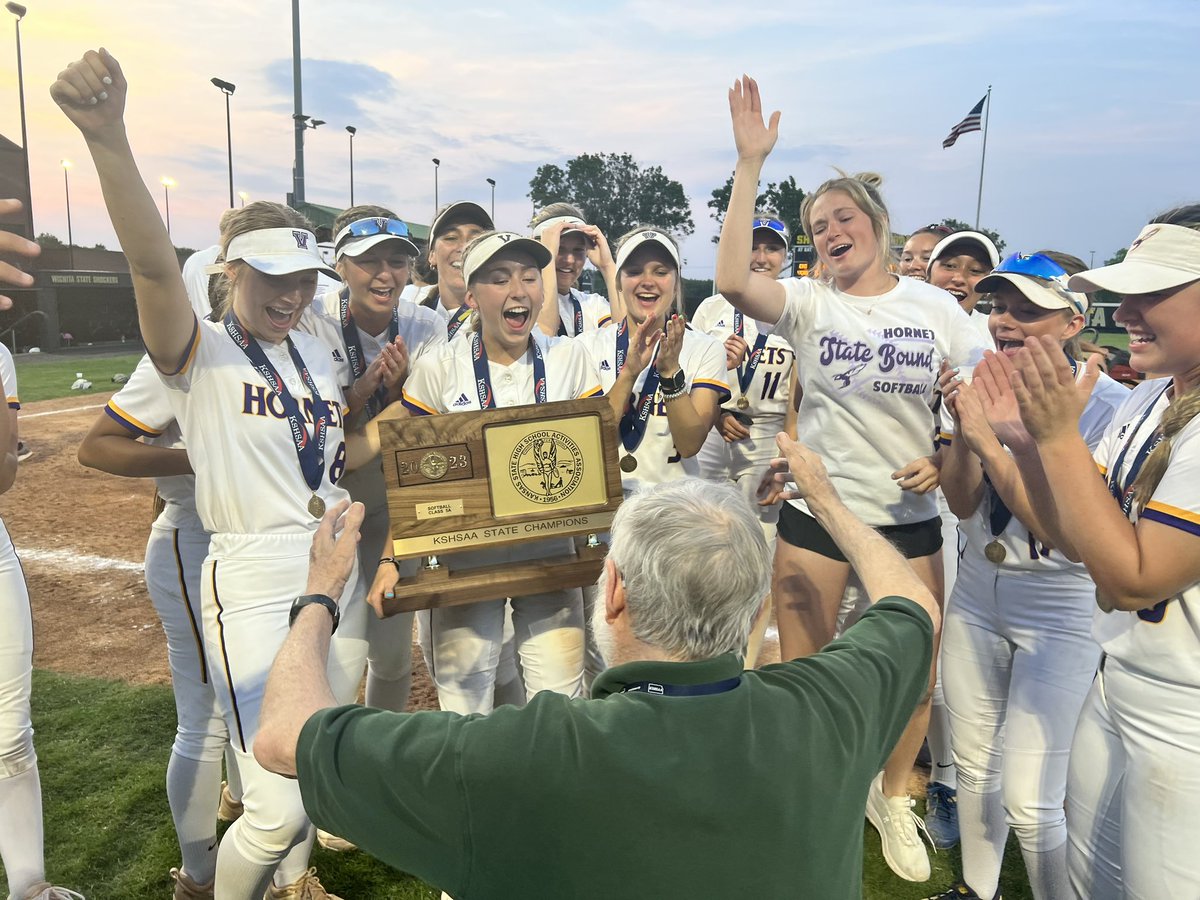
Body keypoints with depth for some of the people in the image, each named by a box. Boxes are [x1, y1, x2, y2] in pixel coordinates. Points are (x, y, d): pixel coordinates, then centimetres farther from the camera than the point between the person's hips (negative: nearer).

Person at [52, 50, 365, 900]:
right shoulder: (200, 355, -8)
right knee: (278, 805, -8)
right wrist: (108, 138, -40)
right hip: (254, 588, -6)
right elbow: (153, 263, -28)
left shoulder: (317, 353, 11)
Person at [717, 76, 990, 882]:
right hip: (815, 513, -1)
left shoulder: (938, 309, 1)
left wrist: (948, 457, -12)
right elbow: (732, 280, -24)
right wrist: (750, 164, -23)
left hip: (911, 519, 2)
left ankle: (892, 797, 41)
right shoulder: (809, 303, -4)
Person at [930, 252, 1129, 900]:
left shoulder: (1107, 405, -16)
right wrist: (965, 426, -17)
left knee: (1029, 801, -2)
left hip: (1059, 616, -5)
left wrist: (987, 437, -27)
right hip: (975, 598, 5)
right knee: (973, 766, 18)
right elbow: (963, 503, -2)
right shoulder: (991, 386, -1)